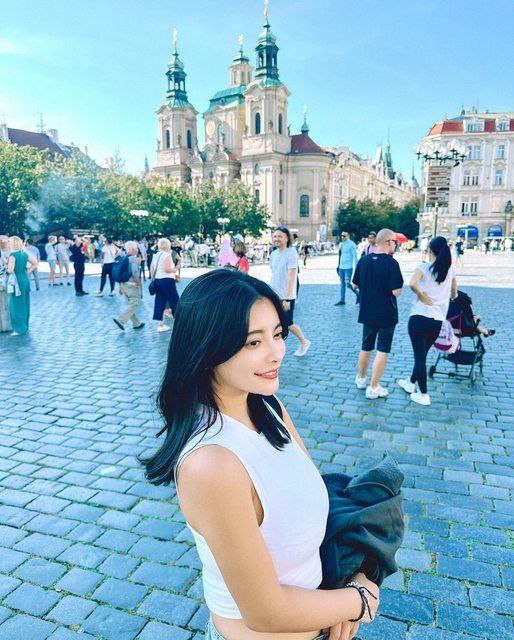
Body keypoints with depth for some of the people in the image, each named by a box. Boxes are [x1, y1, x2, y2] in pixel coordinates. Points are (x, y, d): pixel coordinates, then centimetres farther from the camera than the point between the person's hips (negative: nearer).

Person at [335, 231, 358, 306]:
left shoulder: (351, 244, -11)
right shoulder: (341, 244, 10)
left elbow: (355, 256, -11)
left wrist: (355, 268, -14)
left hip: (348, 267, -7)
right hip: (341, 267, 7)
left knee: (348, 284, -7)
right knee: (342, 284, 11)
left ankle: (357, 294, 17)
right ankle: (342, 300, 17)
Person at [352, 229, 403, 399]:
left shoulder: (363, 260, -1)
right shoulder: (391, 263, -18)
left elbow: (356, 284, 10)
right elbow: (396, 292, -20)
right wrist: (391, 285, -2)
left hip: (367, 312, 6)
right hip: (386, 314, -5)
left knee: (366, 346, 21)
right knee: (382, 350, 4)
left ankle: (360, 378, 35)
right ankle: (373, 388, 7)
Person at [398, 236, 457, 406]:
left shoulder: (424, 267, -6)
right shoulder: (451, 270, 7)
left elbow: (412, 284, -27)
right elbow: (454, 291, 25)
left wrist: (422, 296, -10)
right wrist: (453, 296, 47)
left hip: (419, 317, -5)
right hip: (438, 320, 5)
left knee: (419, 355, 4)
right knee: (422, 354, 21)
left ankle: (423, 395, 8)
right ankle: (411, 383, 38)